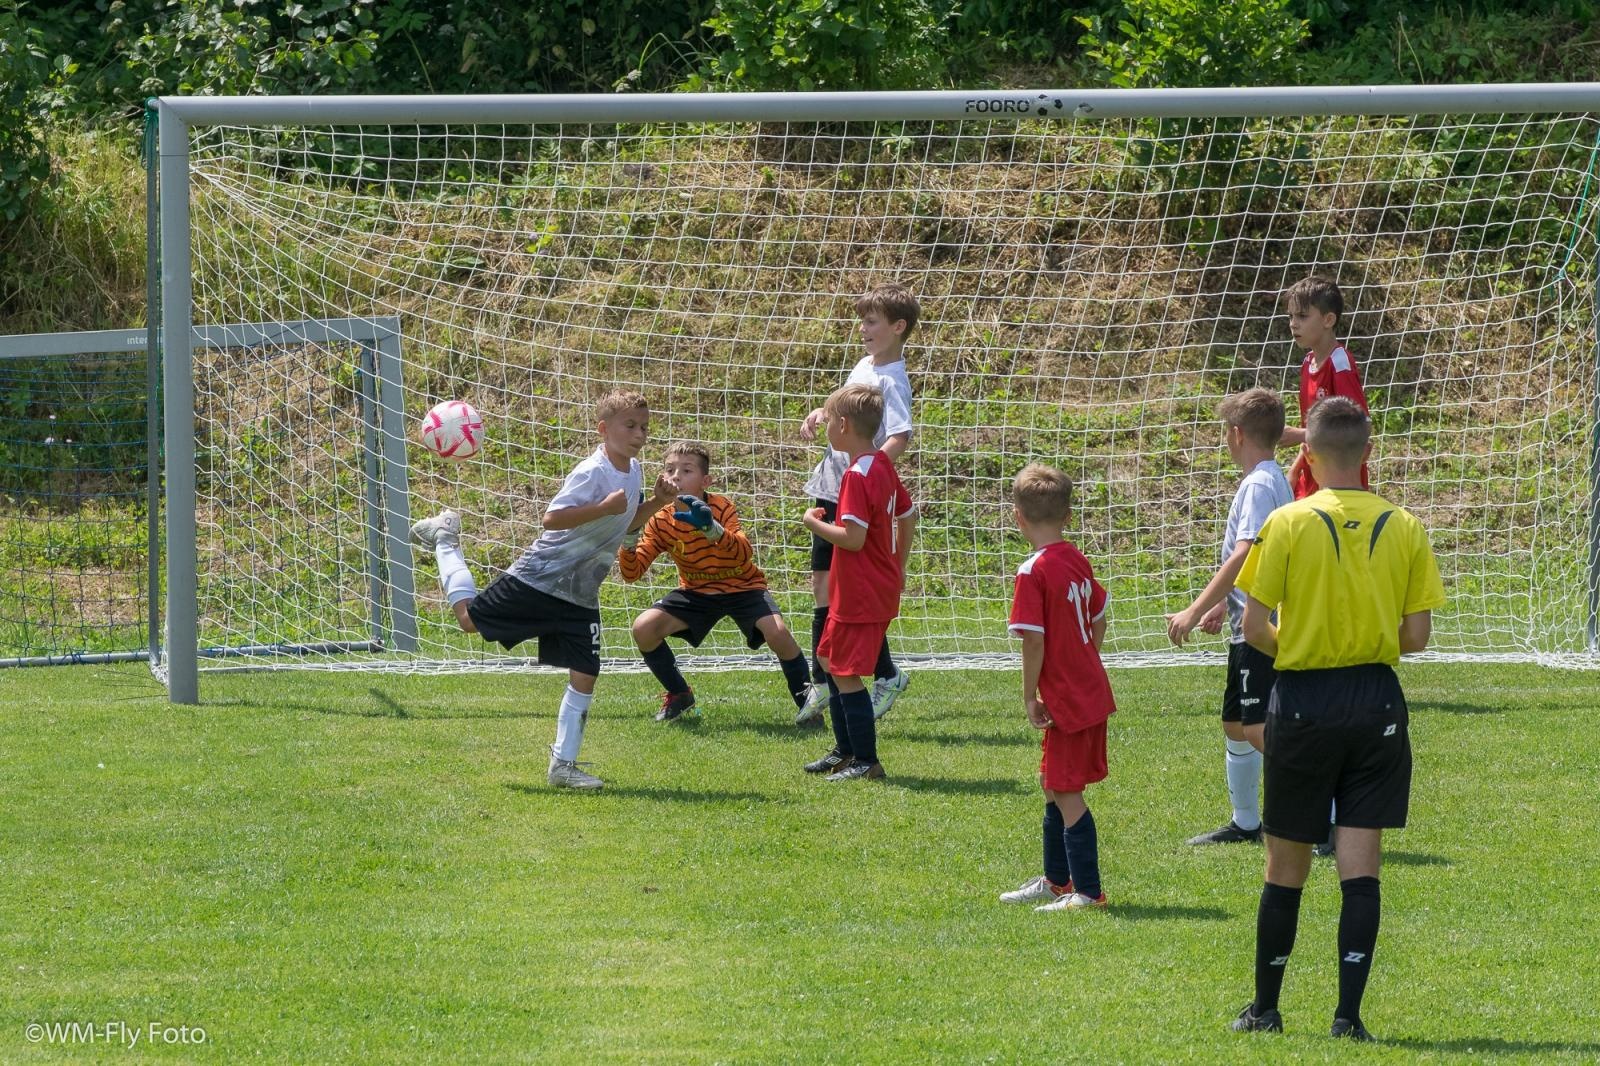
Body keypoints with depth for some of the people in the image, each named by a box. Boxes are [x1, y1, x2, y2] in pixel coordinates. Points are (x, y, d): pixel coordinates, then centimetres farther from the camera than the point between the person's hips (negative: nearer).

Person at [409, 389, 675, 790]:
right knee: (471, 619, 7)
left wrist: (656, 504, 4)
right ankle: (444, 537, 31)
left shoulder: (633, 470, 5)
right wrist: (605, 506, -35)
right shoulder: (592, 472, -21)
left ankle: (563, 764, 6)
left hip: (580, 596, 7)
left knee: (585, 674, -1)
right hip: (540, 577, -7)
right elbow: (552, 518, -30)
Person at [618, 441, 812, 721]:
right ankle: (679, 696, 8)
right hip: (697, 592, 4)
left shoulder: (722, 509, -22)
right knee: (643, 628, -17)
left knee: (777, 632, -31)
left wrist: (711, 528, -55)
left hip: (742, 587, -4)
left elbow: (744, 556, -39)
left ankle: (807, 700, -7)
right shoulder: (661, 522, -11)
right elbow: (631, 573, -14)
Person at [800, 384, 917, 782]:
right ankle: (846, 750, 30)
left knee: (845, 674, -4)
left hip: (860, 595, -10)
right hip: (882, 589, 10)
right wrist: (898, 567, 26)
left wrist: (814, 523, -12)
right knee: (830, 660, 21)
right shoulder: (883, 466, 9)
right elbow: (908, 515, 18)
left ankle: (865, 761, 0)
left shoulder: (856, 476, -21)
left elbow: (853, 537, -27)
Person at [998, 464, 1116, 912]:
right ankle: (1056, 881, 33)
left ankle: (1088, 892, -1)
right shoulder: (1077, 561, 6)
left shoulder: (1034, 572, -18)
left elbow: (1034, 640, -20)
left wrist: (1030, 697, -11)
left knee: (1067, 794, -2)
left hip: (1066, 701, -9)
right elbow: (1098, 623, 15)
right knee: (1053, 785, 21)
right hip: (1092, 687, 9)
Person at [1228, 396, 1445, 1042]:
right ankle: (1348, 1014, -4)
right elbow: (1416, 636, 0)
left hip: (1303, 702, -1)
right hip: (1377, 704, 1)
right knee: (1361, 868, 1)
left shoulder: (1288, 524, -8)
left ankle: (1265, 1009, 18)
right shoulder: (1404, 528, -1)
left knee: (1286, 868, 9)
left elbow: (1254, 627, -9)